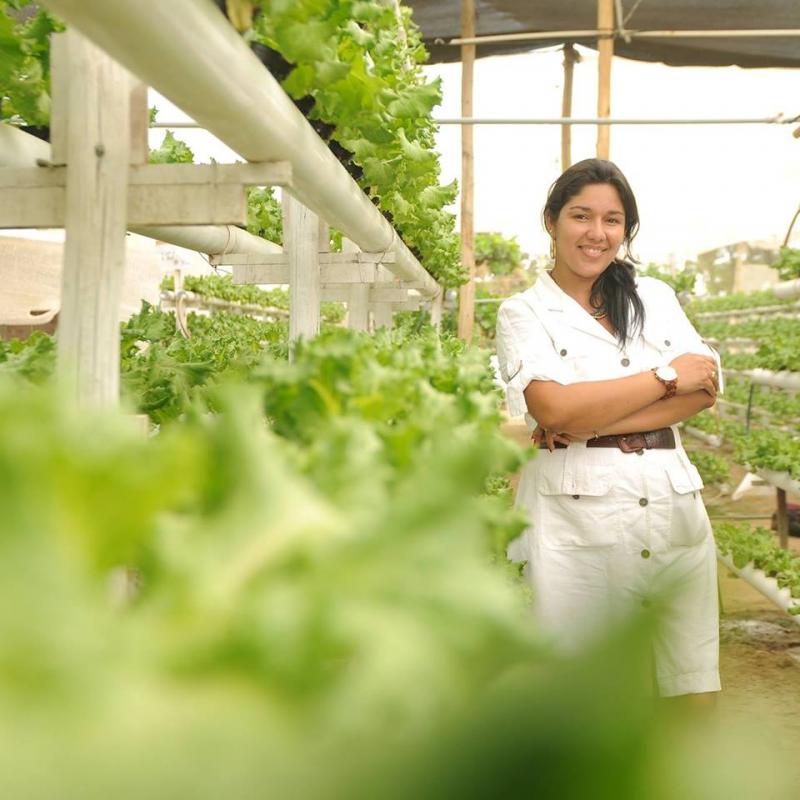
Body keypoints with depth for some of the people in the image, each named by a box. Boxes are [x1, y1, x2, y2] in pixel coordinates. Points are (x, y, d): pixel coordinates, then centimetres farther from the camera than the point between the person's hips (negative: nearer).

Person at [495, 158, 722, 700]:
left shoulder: (655, 296, 15)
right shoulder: (525, 312, 4)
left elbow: (706, 388, 1)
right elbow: (554, 408, -13)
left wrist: (594, 421, -9)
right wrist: (668, 376, -6)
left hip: (674, 509, 4)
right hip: (577, 521, -3)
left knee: (694, 690, 5)